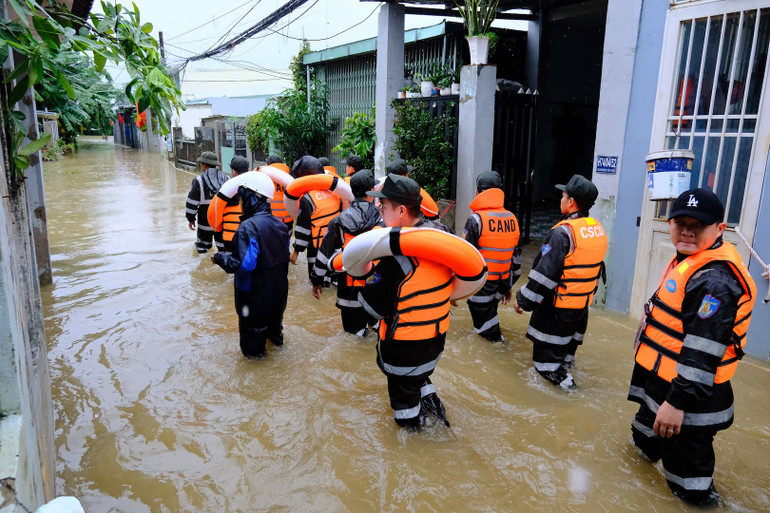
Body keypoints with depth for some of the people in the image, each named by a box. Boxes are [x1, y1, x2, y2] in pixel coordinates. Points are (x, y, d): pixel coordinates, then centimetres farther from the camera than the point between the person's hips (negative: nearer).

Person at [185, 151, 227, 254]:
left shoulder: (198, 181, -10)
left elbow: (192, 203, -7)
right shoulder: (225, 179, 2)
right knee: (224, 248, 9)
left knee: (203, 248, 12)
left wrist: (191, 219, 5)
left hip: (206, 223, -3)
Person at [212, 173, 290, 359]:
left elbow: (244, 264, -32)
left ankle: (254, 351, 30)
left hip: (255, 290, -7)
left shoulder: (248, 227, -27)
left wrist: (220, 258, -17)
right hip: (278, 287, 7)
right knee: (274, 313, 30)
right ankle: (276, 336, 51)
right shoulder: (279, 224, -2)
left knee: (252, 322, 14)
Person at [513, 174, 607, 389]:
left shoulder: (563, 232, -22)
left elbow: (544, 272, -24)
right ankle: (564, 365, 39)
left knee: (547, 350, 6)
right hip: (582, 303, 8)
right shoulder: (598, 230, 5)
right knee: (569, 341, 24)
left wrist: (524, 301, -17)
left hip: (557, 304, -8)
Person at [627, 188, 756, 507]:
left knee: (683, 456, 3)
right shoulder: (688, 260, 6)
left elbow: (703, 350, -30)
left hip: (689, 396, -10)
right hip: (662, 382, 10)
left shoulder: (715, 281, -27)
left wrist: (678, 402, -29)